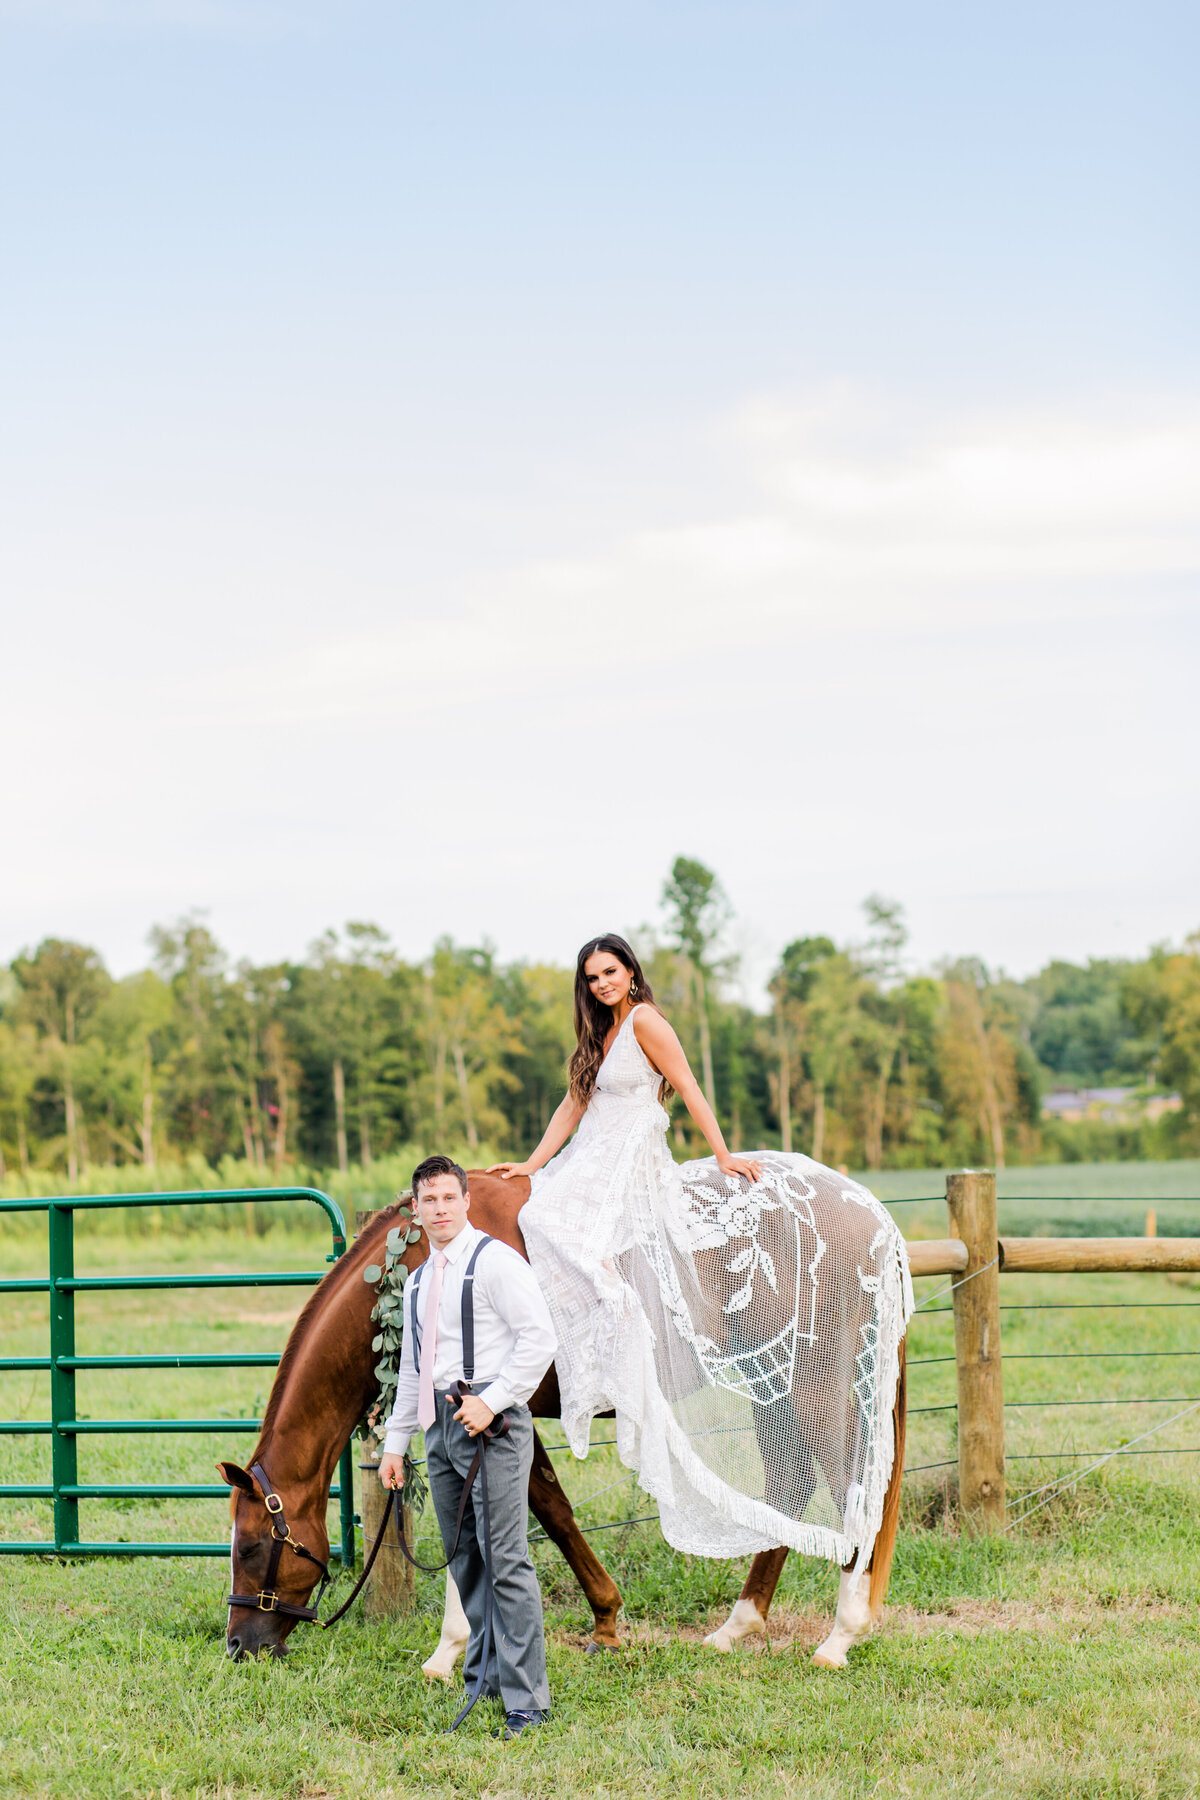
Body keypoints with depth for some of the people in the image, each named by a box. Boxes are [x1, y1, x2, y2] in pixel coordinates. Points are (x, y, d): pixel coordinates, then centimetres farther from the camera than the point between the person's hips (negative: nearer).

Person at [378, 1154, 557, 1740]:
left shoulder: (495, 1261, -6)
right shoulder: (418, 1282, 18)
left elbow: (540, 1338, -13)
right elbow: (410, 1369, 24)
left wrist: (493, 1401, -18)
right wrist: (395, 1443, 20)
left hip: (490, 1424, -8)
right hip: (441, 1428, 8)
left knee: (506, 1560, -10)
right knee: (464, 1561, 11)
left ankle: (526, 1700, -9)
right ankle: (483, 1679, 20)